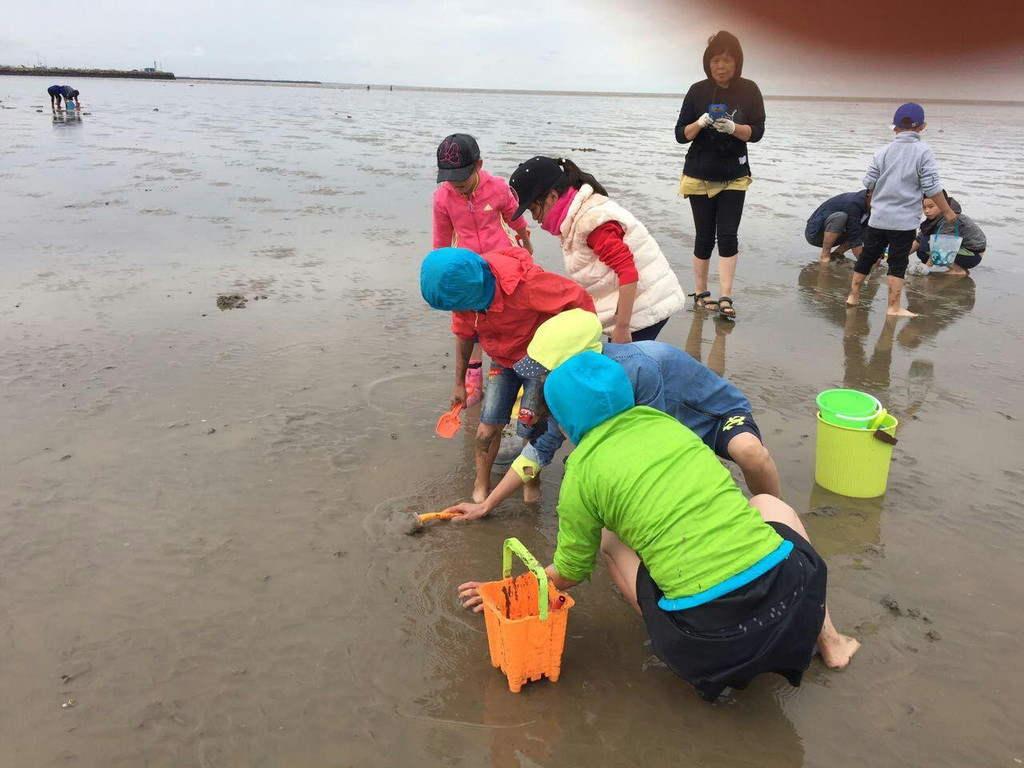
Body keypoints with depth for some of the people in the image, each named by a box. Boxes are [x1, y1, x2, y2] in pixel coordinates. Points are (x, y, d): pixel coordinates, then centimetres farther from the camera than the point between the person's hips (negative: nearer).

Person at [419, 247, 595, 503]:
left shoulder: (525, 281, -37)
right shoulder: (463, 291, -16)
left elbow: (580, 302, -28)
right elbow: (464, 335, 3)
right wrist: (459, 383, 10)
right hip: (504, 361, 5)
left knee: (530, 426, -9)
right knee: (489, 422, -5)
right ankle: (481, 485, 14)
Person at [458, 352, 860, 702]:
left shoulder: (582, 472, -1)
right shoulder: (662, 420, 13)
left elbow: (567, 576, 11)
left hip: (712, 638, -3)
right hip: (796, 595, 4)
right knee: (768, 503, 34)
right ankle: (827, 639, 30)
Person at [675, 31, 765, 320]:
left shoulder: (749, 90, -1)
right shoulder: (698, 90, -3)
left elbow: (757, 132, -6)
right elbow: (681, 134, -3)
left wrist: (733, 128, -24)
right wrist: (700, 124, -23)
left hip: (734, 176, 0)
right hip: (699, 176, 0)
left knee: (728, 236, -7)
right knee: (705, 237, 4)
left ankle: (726, 299, -5)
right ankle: (701, 293, 17)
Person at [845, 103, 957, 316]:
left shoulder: (883, 151, 3)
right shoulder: (924, 151, -7)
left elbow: (869, 181, 4)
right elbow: (931, 186, -10)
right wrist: (947, 211, -1)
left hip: (878, 217, 4)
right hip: (904, 219, -3)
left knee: (867, 256, 14)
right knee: (898, 263, 2)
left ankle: (853, 296, 22)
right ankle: (894, 307, 3)